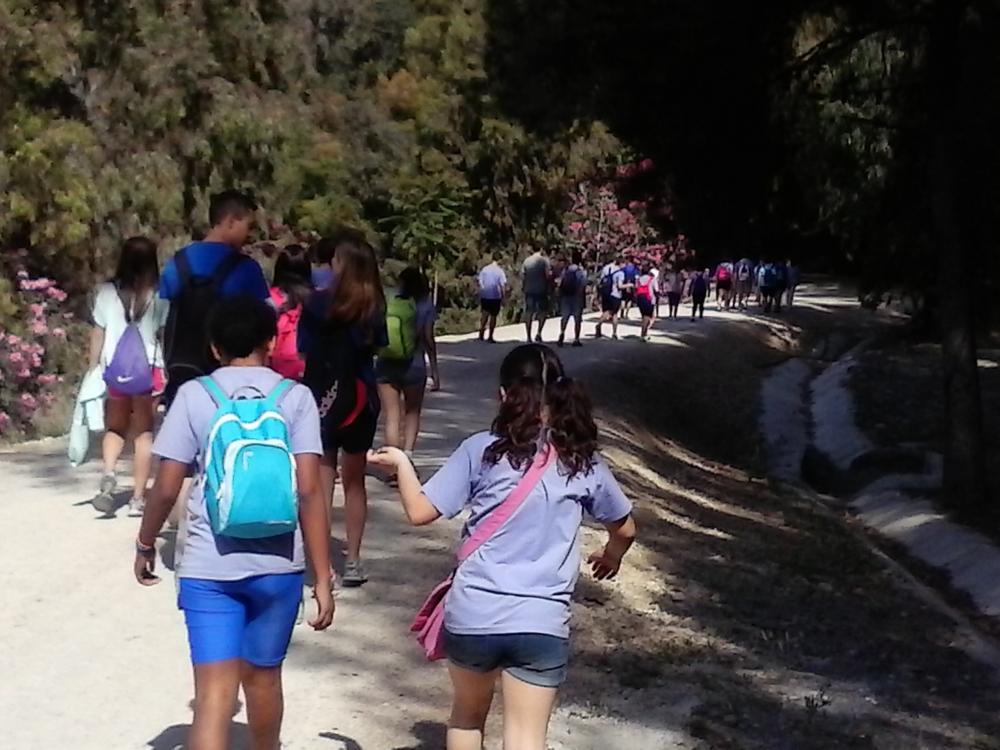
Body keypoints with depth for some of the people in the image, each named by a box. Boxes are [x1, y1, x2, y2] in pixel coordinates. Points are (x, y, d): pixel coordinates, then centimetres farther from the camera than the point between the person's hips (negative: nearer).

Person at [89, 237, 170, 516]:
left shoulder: (107, 291, 2)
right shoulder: (159, 295, -3)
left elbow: (98, 333, 4)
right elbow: (165, 334, -5)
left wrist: (93, 369, 10)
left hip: (114, 369, 2)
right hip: (147, 369, -2)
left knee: (115, 427, 18)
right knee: (143, 433, 8)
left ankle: (108, 474, -8)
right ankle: (138, 497, 8)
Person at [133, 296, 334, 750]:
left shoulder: (194, 395, -1)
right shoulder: (295, 397, -1)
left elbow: (166, 489, -2)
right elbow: (309, 492, -8)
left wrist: (145, 545, 16)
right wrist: (323, 579, -5)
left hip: (208, 567, -1)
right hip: (277, 567, 1)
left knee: (213, 693, -2)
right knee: (262, 676, 21)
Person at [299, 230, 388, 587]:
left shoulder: (321, 302, -12)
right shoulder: (375, 305, -3)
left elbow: (304, 347, -5)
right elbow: (377, 345, 8)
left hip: (323, 397, -3)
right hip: (361, 398, 3)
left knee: (322, 482, 1)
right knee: (354, 482, 15)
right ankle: (352, 561, 21)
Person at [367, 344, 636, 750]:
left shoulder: (481, 450, -4)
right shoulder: (583, 460, 3)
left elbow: (419, 511, -3)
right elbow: (625, 529, 17)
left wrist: (400, 462, 15)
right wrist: (610, 558, 39)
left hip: (473, 614, 0)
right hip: (543, 622, 0)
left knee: (468, 715, 25)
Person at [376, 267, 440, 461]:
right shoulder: (425, 305, -1)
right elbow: (428, 339, -3)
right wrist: (435, 370, 2)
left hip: (386, 366, 0)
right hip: (413, 365, 0)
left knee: (392, 416, 4)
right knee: (412, 413, 19)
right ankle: (407, 457, 5)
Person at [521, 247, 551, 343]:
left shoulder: (526, 261, 7)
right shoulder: (544, 260, -5)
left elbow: (522, 276, 5)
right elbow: (548, 275, -10)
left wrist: (523, 287, 13)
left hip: (528, 291, 4)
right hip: (541, 290, -4)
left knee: (528, 313, 8)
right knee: (543, 311, 10)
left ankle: (528, 337, 8)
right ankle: (539, 333, -7)